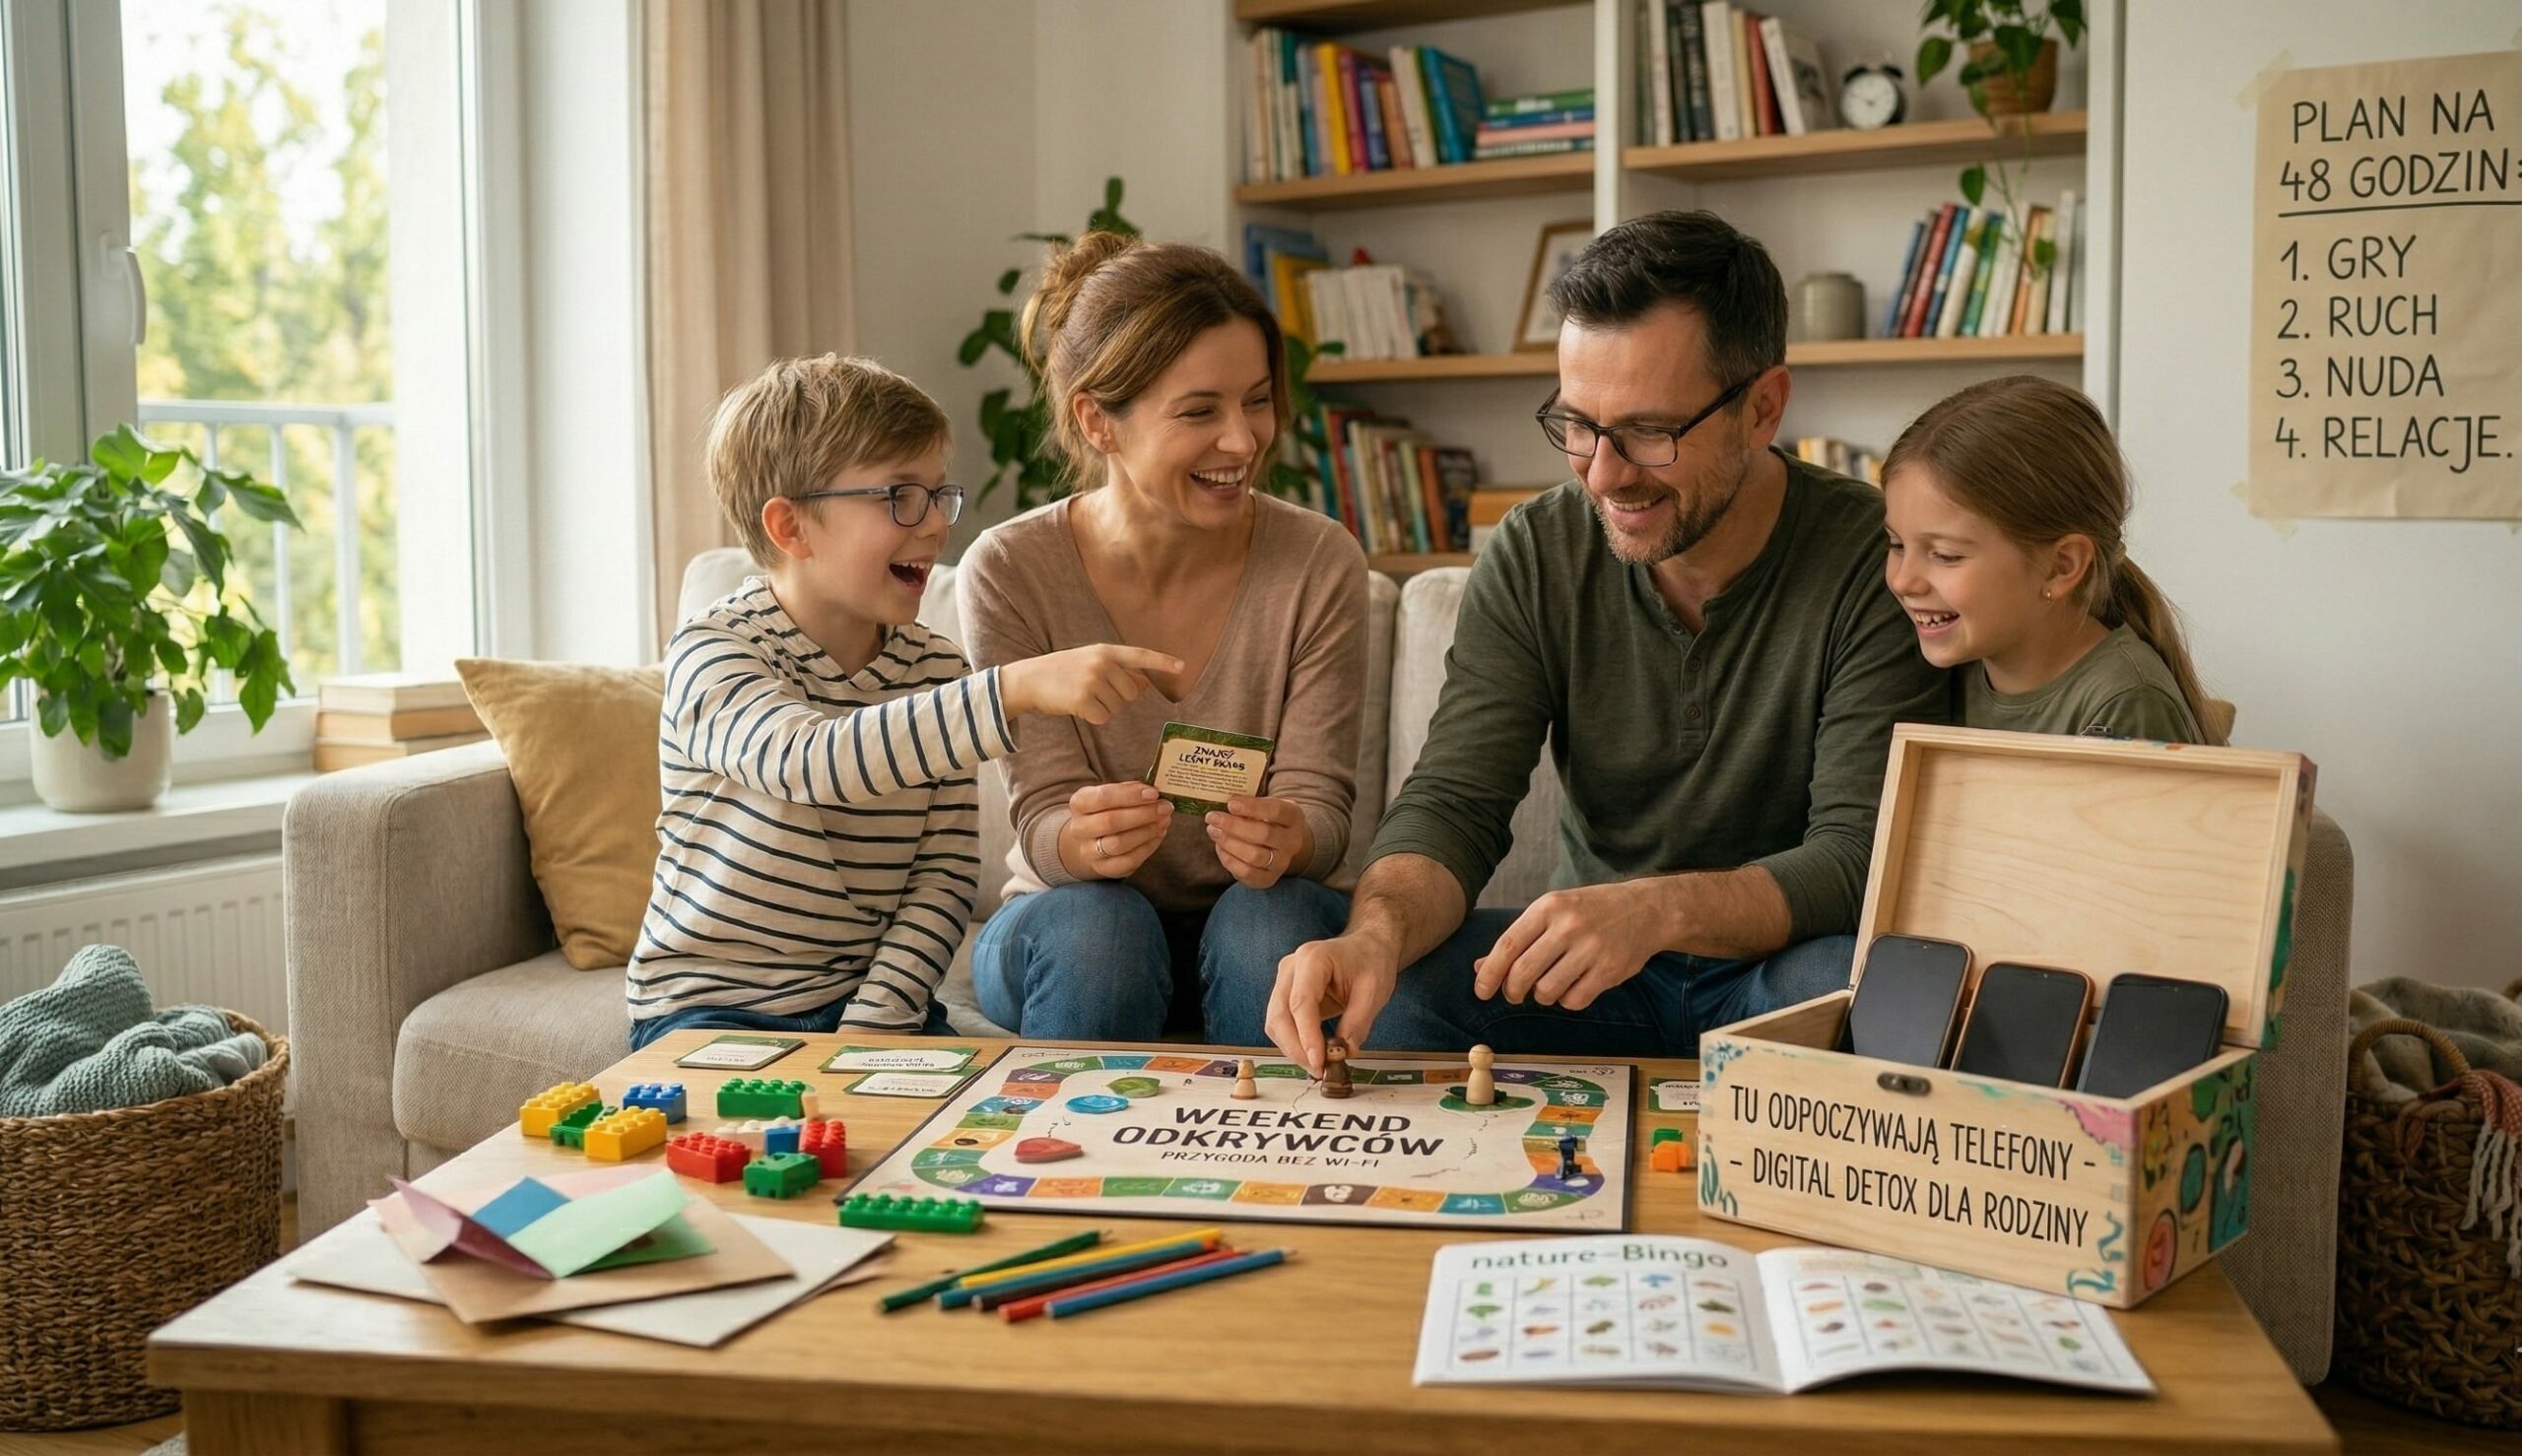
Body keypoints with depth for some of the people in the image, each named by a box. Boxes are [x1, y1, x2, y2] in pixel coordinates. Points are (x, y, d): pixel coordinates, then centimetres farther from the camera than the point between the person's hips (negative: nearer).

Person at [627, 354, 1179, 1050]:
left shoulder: (937, 669, 2)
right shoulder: (711, 656, -14)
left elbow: (945, 873, -1)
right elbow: (810, 761, -36)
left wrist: (875, 1018, -16)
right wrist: (1019, 688, -46)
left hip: (870, 997, 4)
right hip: (711, 1007, -4)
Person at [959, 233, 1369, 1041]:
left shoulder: (1320, 564, -12)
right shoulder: (1009, 572, -13)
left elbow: (1321, 804, -12)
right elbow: (1044, 816, -13)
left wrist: (1287, 839, -36)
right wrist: (1084, 841, -38)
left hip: (1262, 922, 1)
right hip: (1068, 932, 0)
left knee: (1273, 915, -31)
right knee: (1092, 923, -32)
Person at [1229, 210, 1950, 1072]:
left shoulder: (1870, 559, -16)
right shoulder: (1534, 556, -5)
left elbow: (1862, 857, -21)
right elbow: (1452, 803, -10)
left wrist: (1660, 909, -40)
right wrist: (1378, 933, -33)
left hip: (1781, 962, -2)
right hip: (1590, 968, 3)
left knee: (1859, 984, -37)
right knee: (1309, 1007, -21)